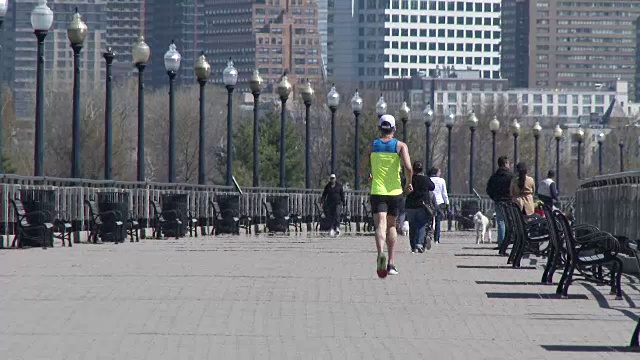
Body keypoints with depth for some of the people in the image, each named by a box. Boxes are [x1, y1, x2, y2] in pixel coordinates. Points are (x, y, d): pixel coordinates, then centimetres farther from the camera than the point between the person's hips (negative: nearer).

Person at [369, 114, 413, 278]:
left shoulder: (372, 146, 6)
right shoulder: (400, 146, 0)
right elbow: (408, 168, -13)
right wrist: (409, 183, 4)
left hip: (377, 191, -1)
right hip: (395, 191, 1)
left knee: (380, 226, -12)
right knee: (391, 226, 17)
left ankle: (381, 254, -40)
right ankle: (391, 263, 17)